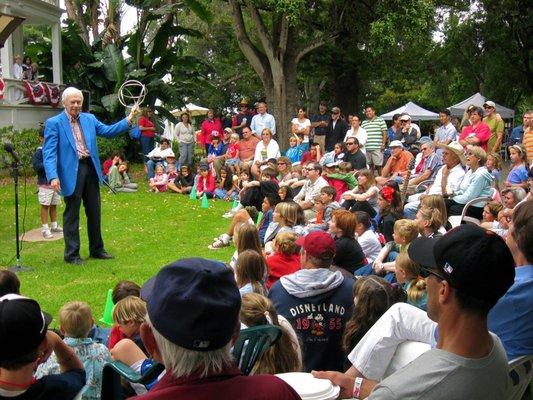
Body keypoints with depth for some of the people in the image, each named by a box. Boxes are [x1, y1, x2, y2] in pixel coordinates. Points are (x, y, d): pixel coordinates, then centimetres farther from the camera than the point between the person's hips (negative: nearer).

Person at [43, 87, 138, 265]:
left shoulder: (89, 119, 10)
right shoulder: (54, 123, -6)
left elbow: (108, 131, 7)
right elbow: (49, 153, -11)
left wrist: (128, 119, -5)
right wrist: (53, 176, -23)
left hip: (90, 169, 6)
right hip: (71, 172, -5)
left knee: (94, 212, 14)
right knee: (72, 215, 3)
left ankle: (96, 249, 28)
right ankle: (72, 254, 14)